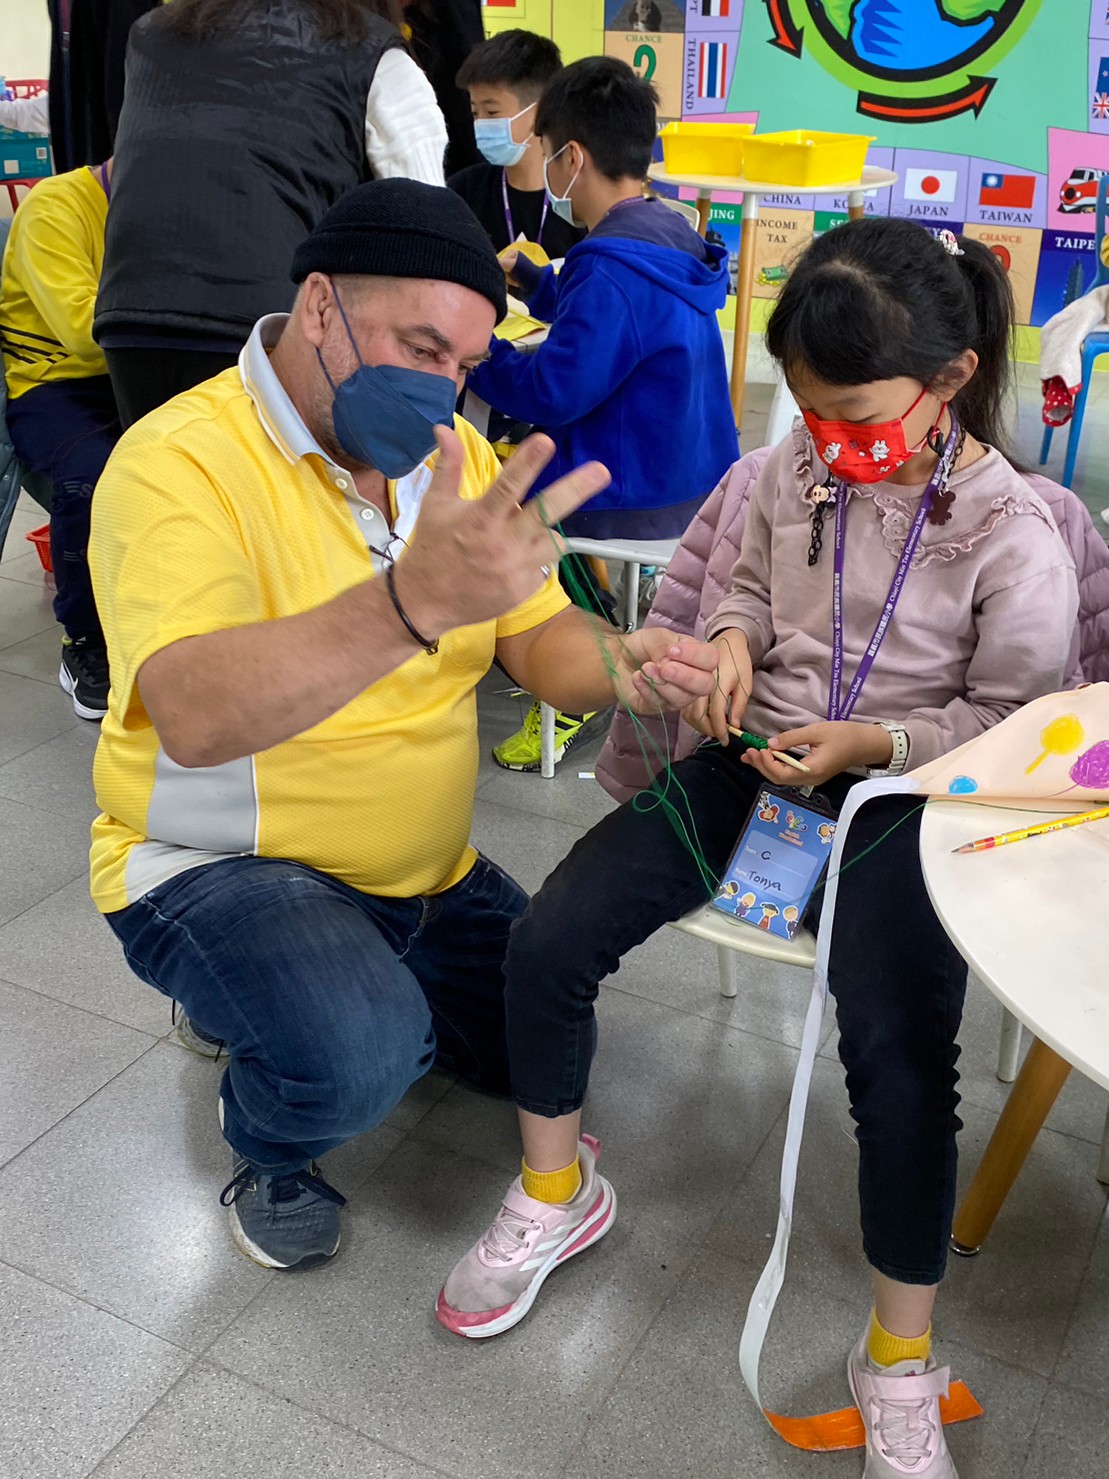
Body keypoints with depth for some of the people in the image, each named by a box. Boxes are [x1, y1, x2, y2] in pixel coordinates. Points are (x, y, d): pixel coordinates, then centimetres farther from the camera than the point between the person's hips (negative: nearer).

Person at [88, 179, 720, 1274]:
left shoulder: (449, 449, 3)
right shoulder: (181, 461, -22)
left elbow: (537, 638, 1)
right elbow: (197, 717, -38)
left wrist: (620, 669, -23)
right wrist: (413, 602, -53)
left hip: (427, 871, 8)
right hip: (221, 865, -7)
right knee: (360, 1055, -33)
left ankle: (318, 995, 29)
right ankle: (267, 1147, 4)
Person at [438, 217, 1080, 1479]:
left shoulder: (1012, 534, -11)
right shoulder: (792, 470, 1)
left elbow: (1013, 722, -4)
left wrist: (877, 743, -18)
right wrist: (733, 643, -5)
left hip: (900, 791, -4)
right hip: (754, 754, 5)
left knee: (898, 1056, -24)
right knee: (545, 944, -10)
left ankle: (899, 1359, 2)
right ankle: (552, 1192, 17)